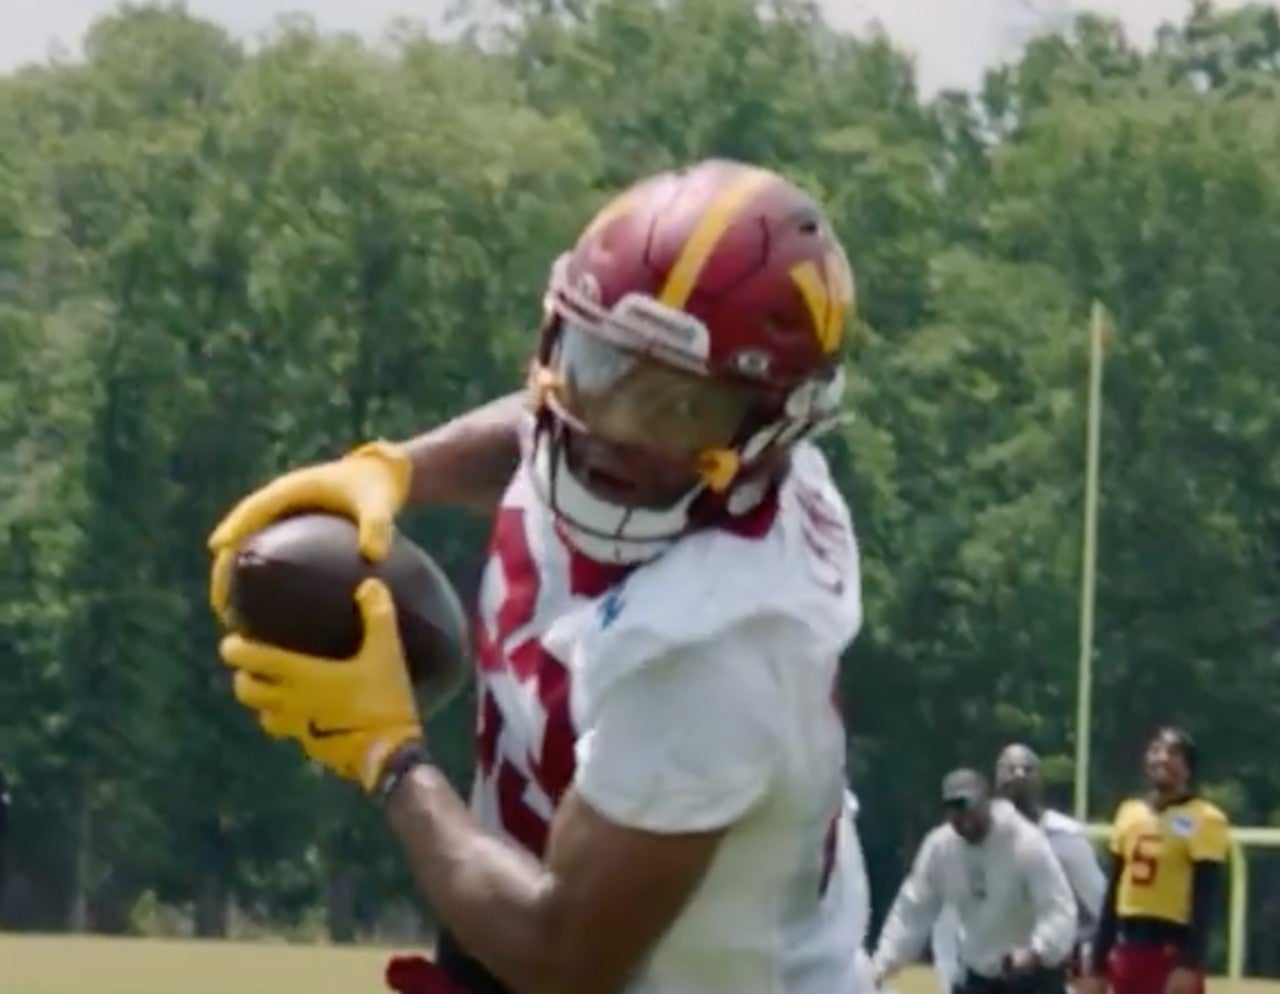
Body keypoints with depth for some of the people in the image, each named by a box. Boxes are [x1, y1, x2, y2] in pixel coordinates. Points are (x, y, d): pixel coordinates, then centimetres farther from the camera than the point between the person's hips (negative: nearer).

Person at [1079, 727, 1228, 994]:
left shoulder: (1203, 820, -7)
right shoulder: (1129, 813, 13)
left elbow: (1206, 899, -12)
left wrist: (1190, 963, -21)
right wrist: (1097, 965, 14)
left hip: (1173, 950, -7)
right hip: (1129, 948, 7)